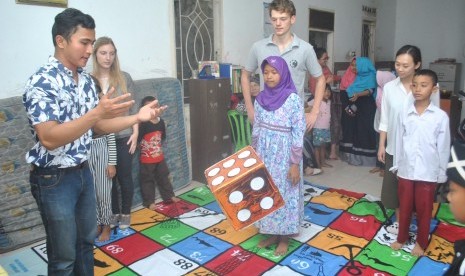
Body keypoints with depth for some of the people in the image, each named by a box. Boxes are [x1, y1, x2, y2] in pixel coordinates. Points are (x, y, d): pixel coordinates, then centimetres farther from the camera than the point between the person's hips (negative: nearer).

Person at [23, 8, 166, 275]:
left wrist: (138, 117, -3)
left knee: (86, 242, 22)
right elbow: (49, 139, -28)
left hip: (83, 172, 7)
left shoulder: (86, 79, 4)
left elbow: (96, 125, 8)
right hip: (53, 179, -7)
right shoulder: (41, 82, -20)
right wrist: (97, 112, -36)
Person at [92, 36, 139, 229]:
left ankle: (126, 213, 28)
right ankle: (114, 213, 32)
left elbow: (133, 108, 1)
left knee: (125, 177, 9)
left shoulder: (124, 78, -1)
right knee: (108, 178, 13)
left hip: (123, 137, 0)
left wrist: (135, 133, -4)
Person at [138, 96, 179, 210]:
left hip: (160, 156, 6)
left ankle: (169, 196, 34)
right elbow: (137, 139, -23)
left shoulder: (160, 121, 1)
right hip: (146, 159, -6)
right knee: (147, 180, 7)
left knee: (163, 177, 19)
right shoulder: (143, 124, -18)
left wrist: (158, 146, 7)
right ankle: (149, 202, 20)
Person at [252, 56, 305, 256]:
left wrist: (295, 163, -14)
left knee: (284, 194, 7)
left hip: (284, 156, -5)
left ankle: (284, 238, 26)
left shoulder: (293, 99, -12)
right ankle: (271, 233, 31)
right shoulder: (261, 99, 3)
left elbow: (298, 132, -12)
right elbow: (256, 129, 9)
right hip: (264, 155, 5)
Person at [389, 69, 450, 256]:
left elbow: (443, 147, -3)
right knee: (404, 207, 16)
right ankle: (402, 237, 34)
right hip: (406, 170, 2)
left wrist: (442, 173, -1)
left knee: (424, 210, 12)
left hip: (428, 172, -2)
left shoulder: (441, 116, -8)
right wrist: (397, 166, 8)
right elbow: (399, 142, 4)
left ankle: (421, 242, 31)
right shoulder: (404, 114, -2)